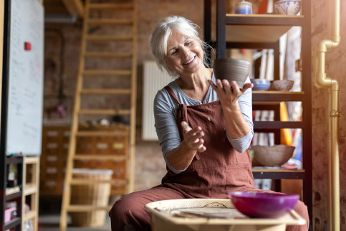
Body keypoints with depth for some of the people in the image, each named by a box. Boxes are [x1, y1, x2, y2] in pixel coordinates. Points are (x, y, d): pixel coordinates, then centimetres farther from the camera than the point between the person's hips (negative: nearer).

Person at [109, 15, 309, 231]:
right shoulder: (166, 98, 1)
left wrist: (230, 105, -24)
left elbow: (241, 144, -7)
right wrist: (188, 147, -27)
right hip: (184, 190, 0)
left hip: (236, 189, 1)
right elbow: (175, 165, -4)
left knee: (297, 211, -28)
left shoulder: (234, 82, 3)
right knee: (124, 209, -29)